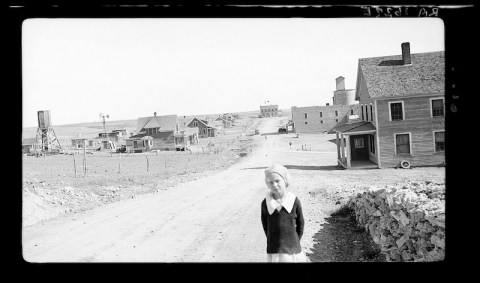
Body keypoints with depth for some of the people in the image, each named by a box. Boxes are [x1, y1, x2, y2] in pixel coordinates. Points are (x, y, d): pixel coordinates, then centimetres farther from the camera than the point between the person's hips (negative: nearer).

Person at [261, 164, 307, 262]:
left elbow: (300, 224, 3)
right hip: (273, 252, 1)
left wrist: (294, 243, 8)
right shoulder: (265, 203, -5)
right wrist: (273, 241, 6)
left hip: (293, 251, 0)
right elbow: (265, 225, 6)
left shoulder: (294, 201, -8)